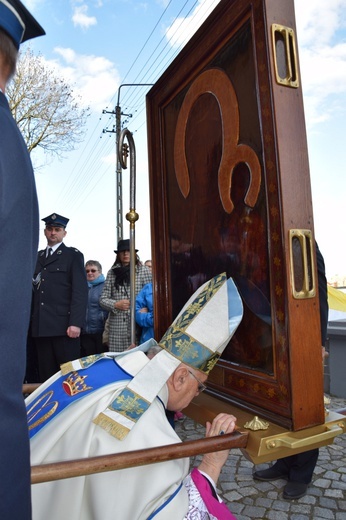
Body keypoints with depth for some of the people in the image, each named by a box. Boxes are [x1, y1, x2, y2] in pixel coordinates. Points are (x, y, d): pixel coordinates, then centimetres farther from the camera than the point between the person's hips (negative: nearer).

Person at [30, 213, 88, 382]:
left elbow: (80, 291, -5)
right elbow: (35, 291, 16)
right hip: (40, 327, 5)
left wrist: (75, 323, -15)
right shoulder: (37, 257, 20)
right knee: (46, 376, 8)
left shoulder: (73, 255, 4)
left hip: (64, 326, -4)